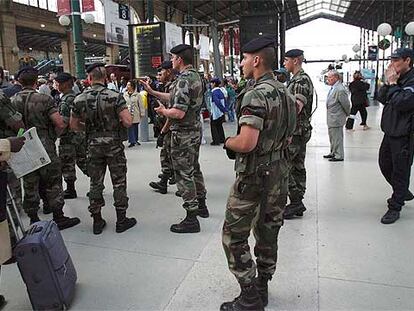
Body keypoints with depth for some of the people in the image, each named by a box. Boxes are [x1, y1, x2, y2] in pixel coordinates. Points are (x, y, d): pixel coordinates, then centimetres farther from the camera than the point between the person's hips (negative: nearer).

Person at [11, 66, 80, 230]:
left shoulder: (12, 101, 0)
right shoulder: (44, 99, -12)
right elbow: (60, 124, -17)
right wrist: (53, 134, 2)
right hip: (45, 148, -4)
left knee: (30, 185, 13)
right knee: (53, 184, 7)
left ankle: (33, 220, 23)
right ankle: (59, 218, 14)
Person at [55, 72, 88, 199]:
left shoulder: (65, 101, -17)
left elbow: (64, 122, -23)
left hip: (69, 137, -8)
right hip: (81, 135, 8)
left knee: (67, 164, 5)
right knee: (83, 161, 15)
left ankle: (70, 190, 15)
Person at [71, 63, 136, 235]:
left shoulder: (79, 99, -1)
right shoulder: (115, 96, -12)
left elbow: (74, 125, 7)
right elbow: (128, 121, -19)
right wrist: (118, 122, 2)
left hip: (93, 146, 3)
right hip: (114, 145, -3)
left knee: (95, 183, 12)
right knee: (119, 183, 7)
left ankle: (97, 221, 21)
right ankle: (121, 220, 14)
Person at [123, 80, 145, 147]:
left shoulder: (137, 95, -3)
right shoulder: (124, 95, 4)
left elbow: (141, 105, 0)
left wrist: (142, 114, -1)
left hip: (136, 115, -1)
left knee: (136, 128, 11)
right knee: (130, 128, -2)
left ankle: (135, 140, 25)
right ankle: (132, 141, 4)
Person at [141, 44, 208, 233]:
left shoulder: (183, 80, -20)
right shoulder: (196, 76, 11)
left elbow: (179, 112, -27)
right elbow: (174, 98, 18)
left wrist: (163, 111, -8)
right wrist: (152, 92, 20)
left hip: (183, 134, -10)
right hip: (195, 130, 10)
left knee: (184, 174, -3)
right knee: (194, 169, 21)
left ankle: (191, 219, 4)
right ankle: (201, 205, 34)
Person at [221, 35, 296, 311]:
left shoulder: (255, 95, -21)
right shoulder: (285, 93, 8)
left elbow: (246, 143, -28)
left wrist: (227, 142, -9)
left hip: (254, 176, -9)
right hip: (278, 172, 9)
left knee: (234, 237, 3)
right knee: (268, 233, 17)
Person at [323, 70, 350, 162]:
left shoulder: (340, 90, -21)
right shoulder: (333, 88, 10)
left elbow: (346, 104, -17)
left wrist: (347, 114, -2)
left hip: (337, 118, -10)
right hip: (331, 118, 10)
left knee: (337, 137, -2)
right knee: (332, 137, 20)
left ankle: (339, 156, 8)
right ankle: (333, 153, 33)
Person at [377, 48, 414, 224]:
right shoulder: (398, 79, 11)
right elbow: (381, 98, 8)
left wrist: (393, 83, -15)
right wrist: (388, 83, -6)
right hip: (390, 130, 9)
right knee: (385, 165, 19)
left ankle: (395, 207, 11)